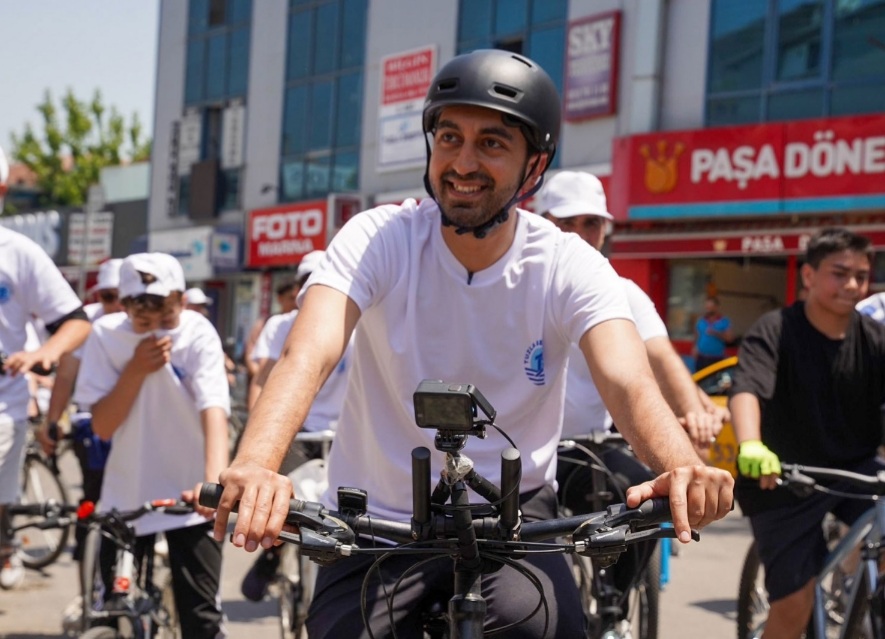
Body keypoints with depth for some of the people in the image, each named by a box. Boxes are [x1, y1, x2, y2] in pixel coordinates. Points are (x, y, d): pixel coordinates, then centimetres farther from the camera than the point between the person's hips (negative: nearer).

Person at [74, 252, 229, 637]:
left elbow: (214, 410, -29)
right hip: (125, 494, 3)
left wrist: (214, 479, -46)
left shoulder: (198, 334, -16)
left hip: (190, 494, -2)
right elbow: (102, 426, -11)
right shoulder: (106, 334, -9)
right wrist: (137, 368, -24)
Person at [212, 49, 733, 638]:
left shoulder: (569, 268, -11)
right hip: (376, 522, 1)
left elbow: (629, 382, -26)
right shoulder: (378, 239, -13)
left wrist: (682, 468, -49)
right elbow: (309, 355, -28)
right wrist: (255, 465, -49)